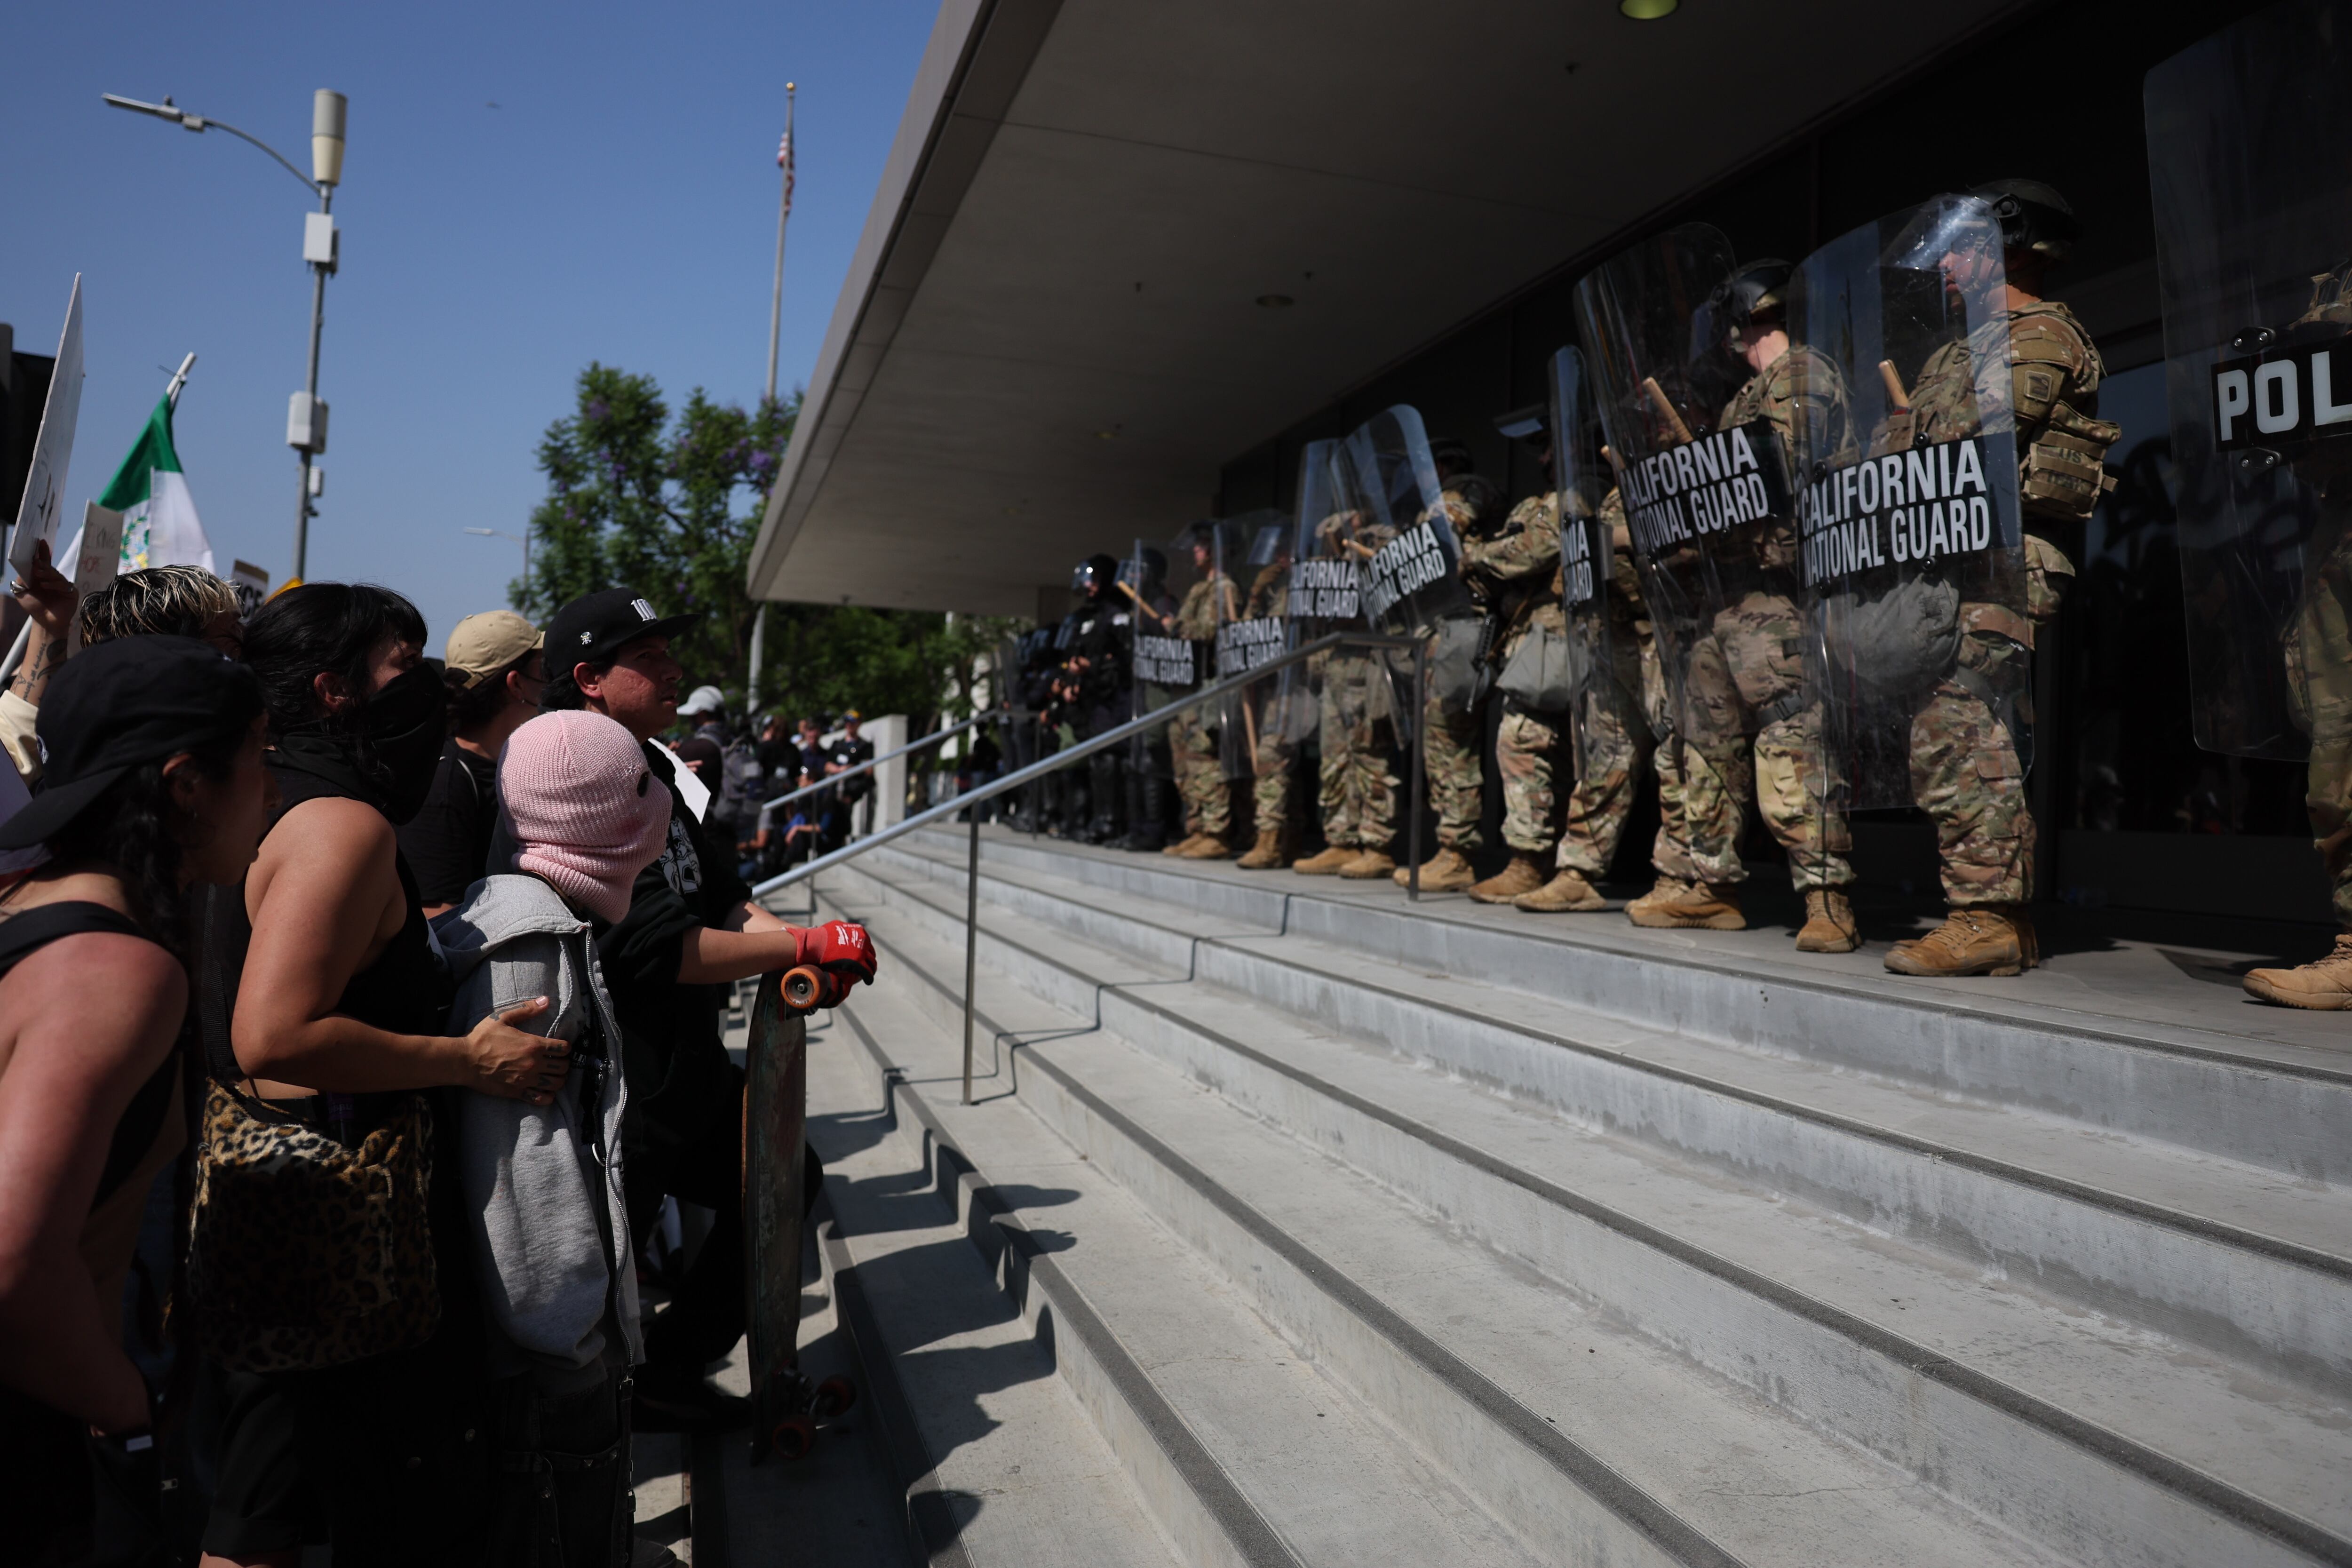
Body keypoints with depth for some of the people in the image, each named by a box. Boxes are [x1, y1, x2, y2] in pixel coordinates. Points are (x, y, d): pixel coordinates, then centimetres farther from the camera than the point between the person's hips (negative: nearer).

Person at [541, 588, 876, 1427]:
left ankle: (665, 1372, 33)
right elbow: (651, 947, -29)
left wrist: (795, 941, -8)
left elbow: (718, 893, 10)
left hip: (693, 1070, 10)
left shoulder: (652, 773, 9)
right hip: (624, 1096, -10)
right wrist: (803, 946, -24)